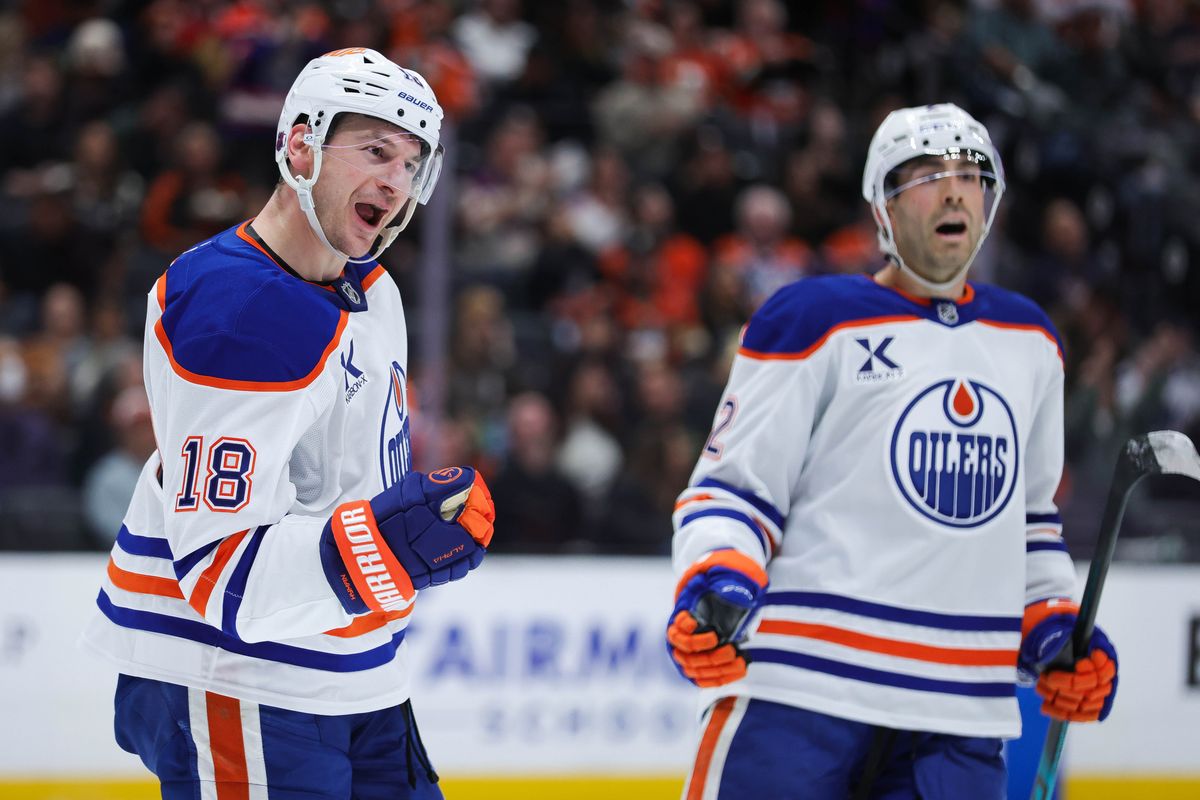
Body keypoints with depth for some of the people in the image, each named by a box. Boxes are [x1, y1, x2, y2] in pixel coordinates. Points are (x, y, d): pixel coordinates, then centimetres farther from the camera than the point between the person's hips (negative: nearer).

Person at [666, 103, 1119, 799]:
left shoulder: (1030, 342, 18)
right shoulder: (813, 323, -1)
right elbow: (733, 485, -2)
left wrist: (1055, 628, 16)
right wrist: (716, 584, -20)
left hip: (960, 714, 5)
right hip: (798, 693, -5)